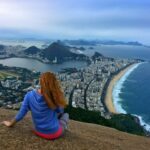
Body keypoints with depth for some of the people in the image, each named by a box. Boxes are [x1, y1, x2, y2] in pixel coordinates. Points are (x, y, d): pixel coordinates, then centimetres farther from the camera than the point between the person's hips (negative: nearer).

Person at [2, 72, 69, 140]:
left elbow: (21, 114, -4)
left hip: (39, 132, 4)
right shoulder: (54, 96, -23)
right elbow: (60, 111, -3)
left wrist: (10, 123, 12)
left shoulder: (29, 95, -15)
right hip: (54, 133, -3)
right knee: (65, 114, 23)